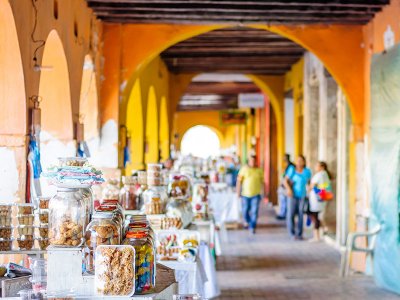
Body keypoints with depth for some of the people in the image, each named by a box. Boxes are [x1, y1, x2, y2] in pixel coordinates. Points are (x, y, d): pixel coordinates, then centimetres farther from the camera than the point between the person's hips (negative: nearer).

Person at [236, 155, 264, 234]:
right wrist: (238, 191, -10)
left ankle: (252, 227, 1)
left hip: (256, 194, 0)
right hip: (245, 194, 0)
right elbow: (239, 180, -6)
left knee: (254, 211, -7)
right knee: (245, 210, 13)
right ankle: (247, 221, 42)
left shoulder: (259, 170, 0)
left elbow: (262, 181, 6)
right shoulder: (244, 169, -5)